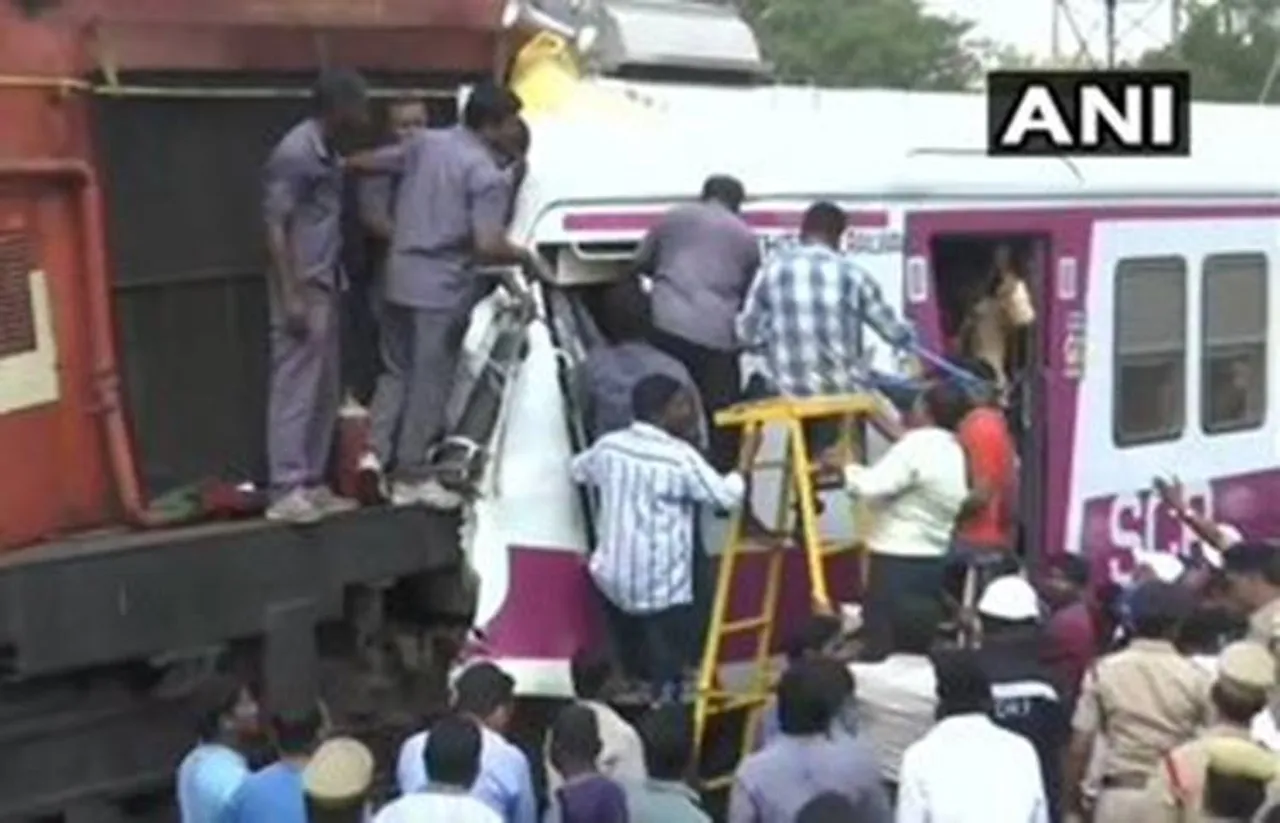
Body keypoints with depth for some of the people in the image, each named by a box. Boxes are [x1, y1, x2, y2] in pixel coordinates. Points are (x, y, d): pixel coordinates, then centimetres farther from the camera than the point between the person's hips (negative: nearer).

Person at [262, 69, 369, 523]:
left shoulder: (327, 153, 12)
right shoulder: (294, 154, -15)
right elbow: (275, 228, -17)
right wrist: (291, 296, -21)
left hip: (326, 287, 10)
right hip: (302, 290, -10)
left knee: (325, 393, 11)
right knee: (295, 388, -8)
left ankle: (312, 485, 17)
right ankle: (286, 491, -5)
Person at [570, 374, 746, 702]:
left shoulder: (609, 445, 2)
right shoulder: (680, 457, -18)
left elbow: (577, 470, 22)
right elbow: (727, 496, -14)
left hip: (613, 576, 7)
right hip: (663, 587, -6)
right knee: (666, 673, 0)